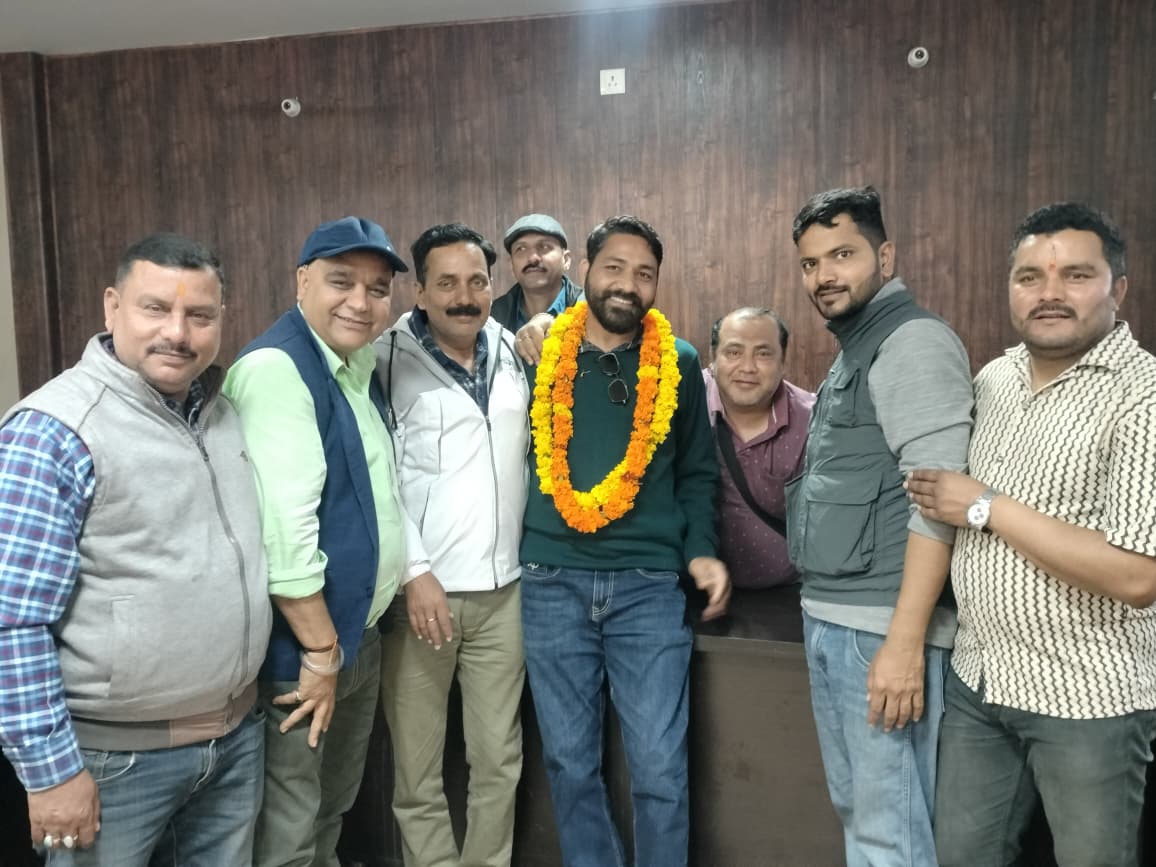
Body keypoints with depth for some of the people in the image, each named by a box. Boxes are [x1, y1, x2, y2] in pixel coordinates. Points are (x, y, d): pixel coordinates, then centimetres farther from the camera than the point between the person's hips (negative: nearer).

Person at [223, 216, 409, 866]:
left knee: (334, 810, 25)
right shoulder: (277, 368, -20)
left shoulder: (361, 363, 9)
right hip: (303, 647, -9)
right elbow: (283, 525, -26)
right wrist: (320, 651, -20)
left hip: (361, 635, 9)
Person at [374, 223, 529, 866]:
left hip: (503, 589, 4)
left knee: (500, 759, 13)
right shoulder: (388, 360, -6)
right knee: (418, 768, 7)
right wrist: (414, 573, -13)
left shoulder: (513, 350, 8)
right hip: (421, 589, -4)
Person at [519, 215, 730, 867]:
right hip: (551, 581, 1)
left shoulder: (678, 363, 6)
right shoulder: (539, 355, 5)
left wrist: (701, 552, -2)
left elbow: (697, 472, 12)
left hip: (648, 584, 0)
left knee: (660, 766, 3)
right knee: (570, 761, 11)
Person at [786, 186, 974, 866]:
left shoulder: (914, 340, -11)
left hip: (881, 628, -9)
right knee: (855, 811, 19)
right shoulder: (852, 350, 18)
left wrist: (905, 639, -24)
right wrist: (824, 610, 15)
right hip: (831, 620, 9)